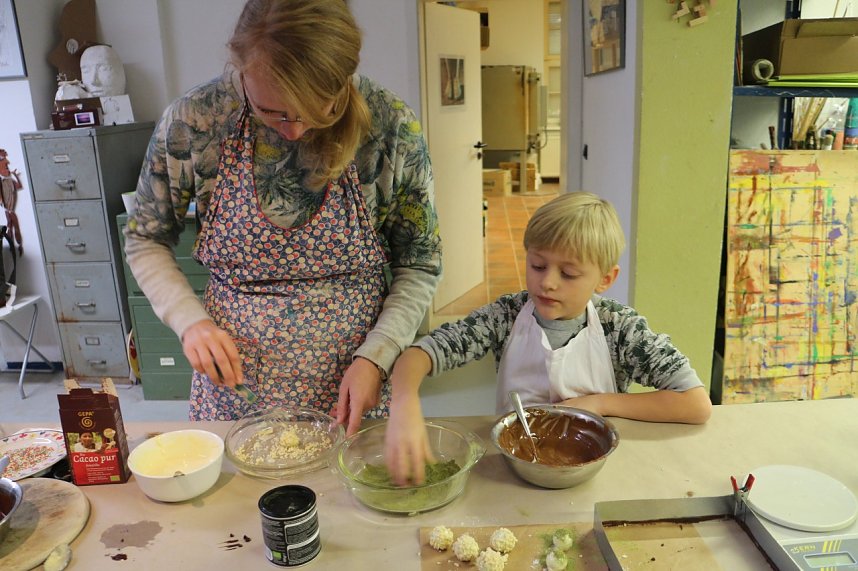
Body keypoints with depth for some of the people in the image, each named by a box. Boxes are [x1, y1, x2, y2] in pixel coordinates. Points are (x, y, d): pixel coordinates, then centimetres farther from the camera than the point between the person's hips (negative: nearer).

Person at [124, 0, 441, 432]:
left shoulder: (392, 127, -16)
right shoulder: (192, 122, -14)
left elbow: (418, 264, -5)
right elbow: (146, 241, 2)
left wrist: (376, 356, -16)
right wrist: (190, 320, -13)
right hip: (233, 379, 1)